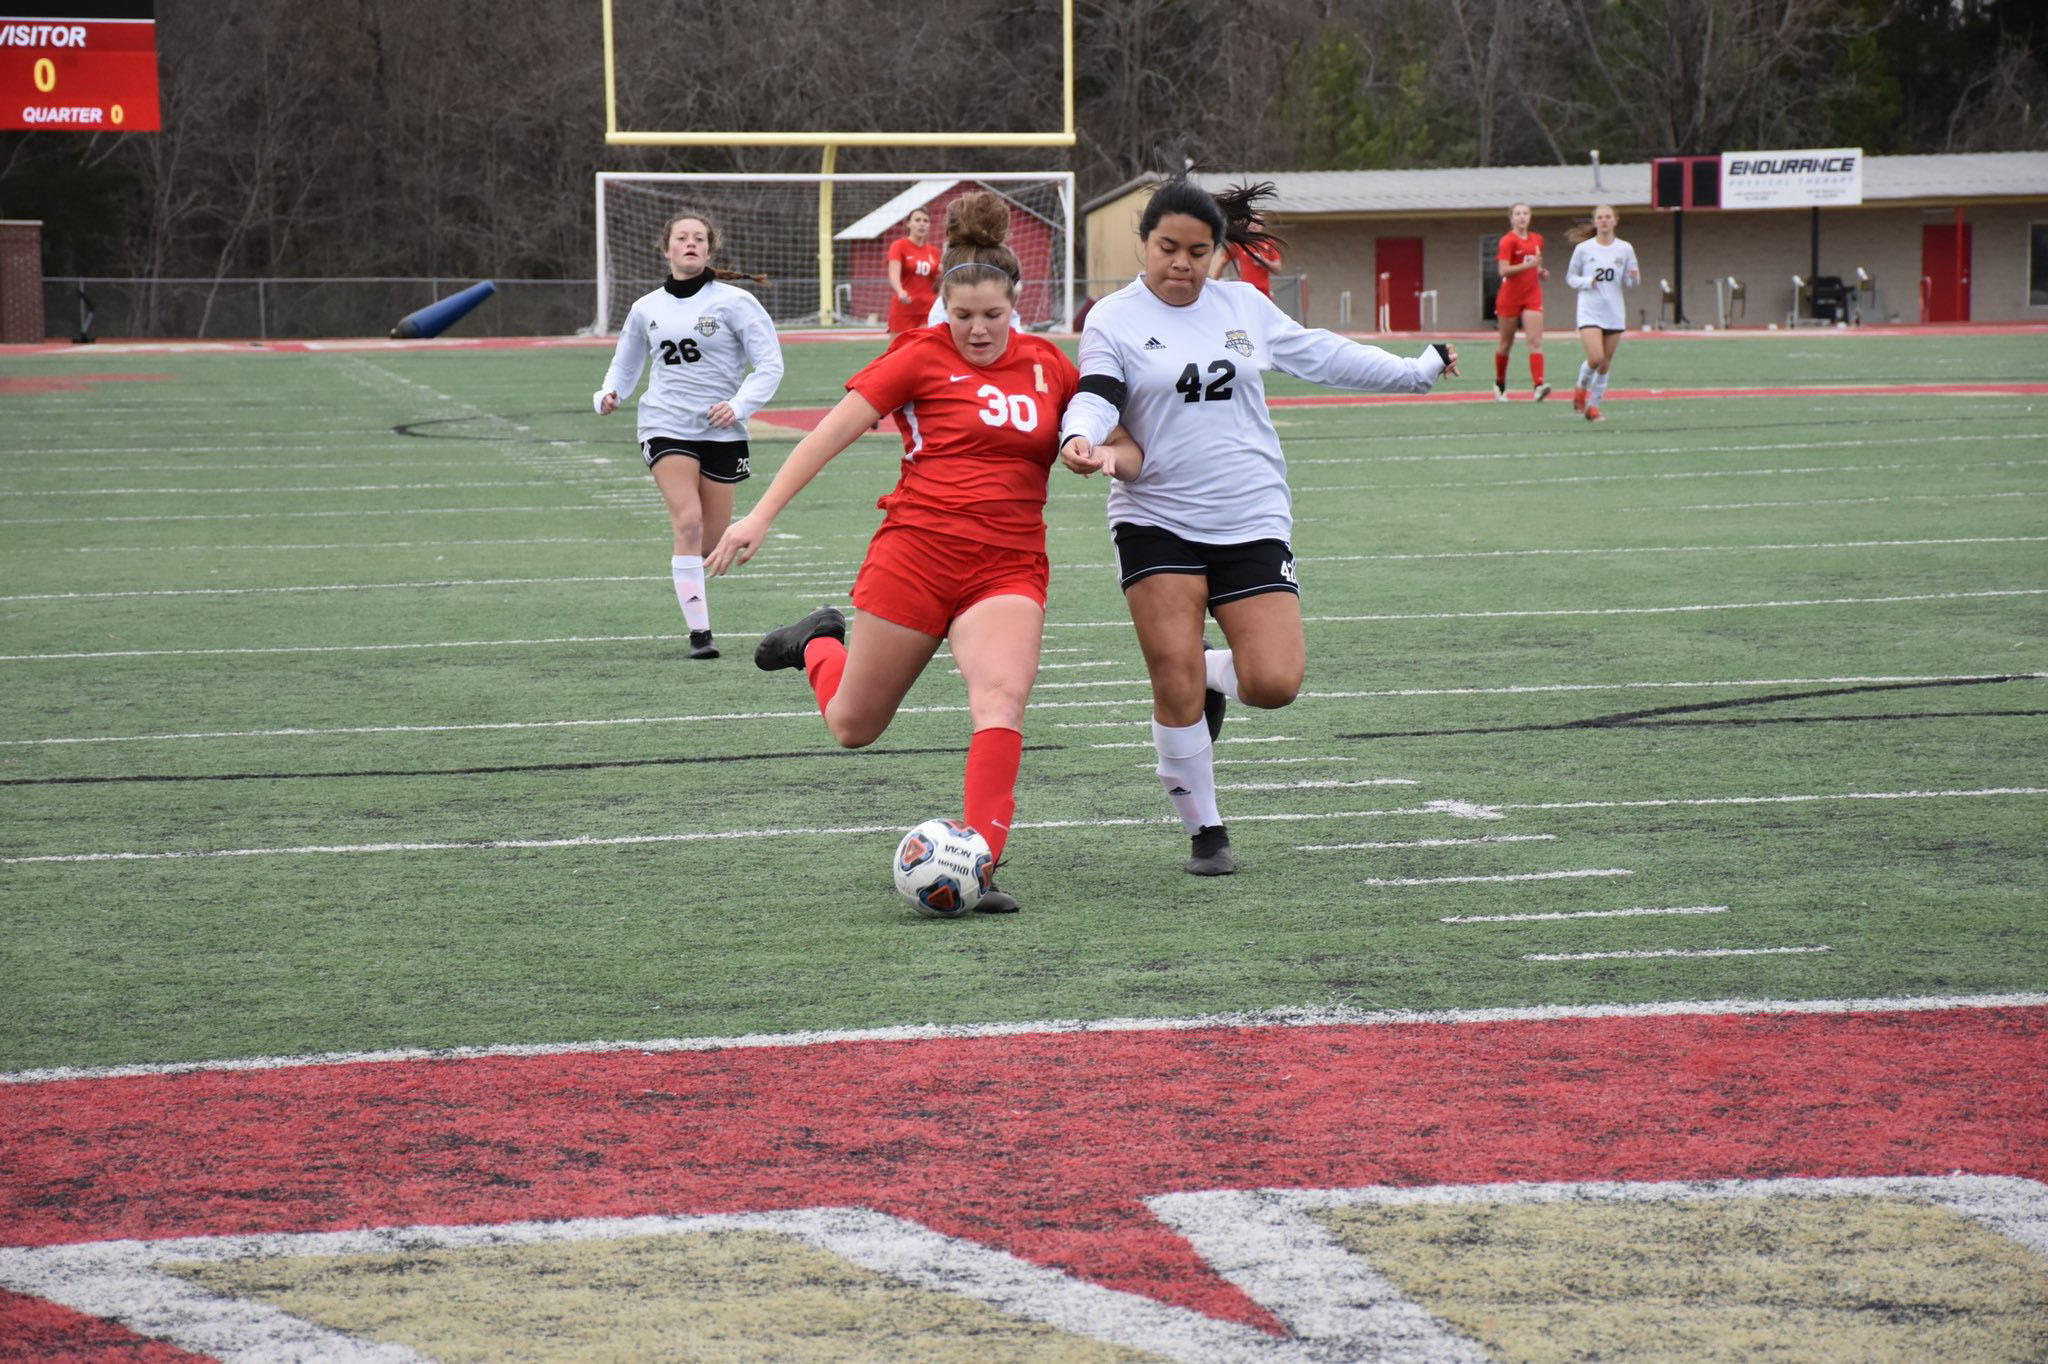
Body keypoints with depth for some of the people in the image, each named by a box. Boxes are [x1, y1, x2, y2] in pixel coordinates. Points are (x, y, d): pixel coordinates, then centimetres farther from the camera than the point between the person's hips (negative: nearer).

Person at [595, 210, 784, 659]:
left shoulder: (733, 302, -1)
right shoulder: (646, 309, 8)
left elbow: (769, 363, -3)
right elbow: (625, 365, 22)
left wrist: (740, 405, -18)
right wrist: (608, 395, 1)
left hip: (721, 431, 0)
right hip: (666, 425, 0)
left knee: (713, 538, 2)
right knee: (688, 522, -19)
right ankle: (699, 632, -18)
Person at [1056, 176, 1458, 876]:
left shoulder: (1245, 306, 10)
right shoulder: (1115, 320, -1)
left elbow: (1320, 354, 22)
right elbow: (1096, 395, -13)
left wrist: (1415, 371, 29)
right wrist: (1079, 438, -36)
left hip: (1253, 522, 3)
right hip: (1157, 523, -3)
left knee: (1274, 683, -11)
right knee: (1175, 685, -12)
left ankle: (1210, 677, 24)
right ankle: (1204, 830, 5)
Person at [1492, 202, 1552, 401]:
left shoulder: (1537, 239, 10)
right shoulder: (1508, 241, -8)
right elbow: (1503, 271, -18)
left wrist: (1541, 272, 5)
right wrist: (1527, 265, -27)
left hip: (1532, 296, 4)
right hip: (1510, 296, -4)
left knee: (1535, 340, -12)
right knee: (1506, 343, 8)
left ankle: (1538, 385, -24)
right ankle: (1500, 385, 27)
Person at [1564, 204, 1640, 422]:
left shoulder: (1625, 249, 4)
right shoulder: (1583, 249, -1)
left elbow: (1631, 282, 10)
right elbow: (1570, 277, 7)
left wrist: (1634, 278, -13)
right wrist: (1586, 282, -13)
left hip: (1614, 314, 3)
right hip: (1590, 312, -3)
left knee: (1606, 364, 4)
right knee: (1596, 357, -17)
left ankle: (1593, 405, 17)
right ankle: (1581, 387, 13)